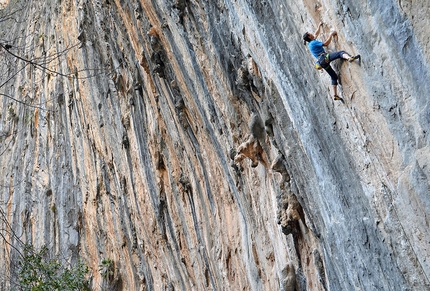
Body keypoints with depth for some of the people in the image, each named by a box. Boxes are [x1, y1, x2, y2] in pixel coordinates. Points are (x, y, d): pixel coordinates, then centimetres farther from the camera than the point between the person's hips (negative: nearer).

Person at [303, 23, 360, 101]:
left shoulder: (310, 43, 22)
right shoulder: (313, 42, -5)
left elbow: (316, 34, 41)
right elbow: (326, 43, -9)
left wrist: (319, 26, 51)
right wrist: (331, 35, 2)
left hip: (322, 62, 9)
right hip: (324, 58, -9)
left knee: (334, 77, 14)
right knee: (341, 52, -22)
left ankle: (335, 95, 9)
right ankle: (349, 58, -57)